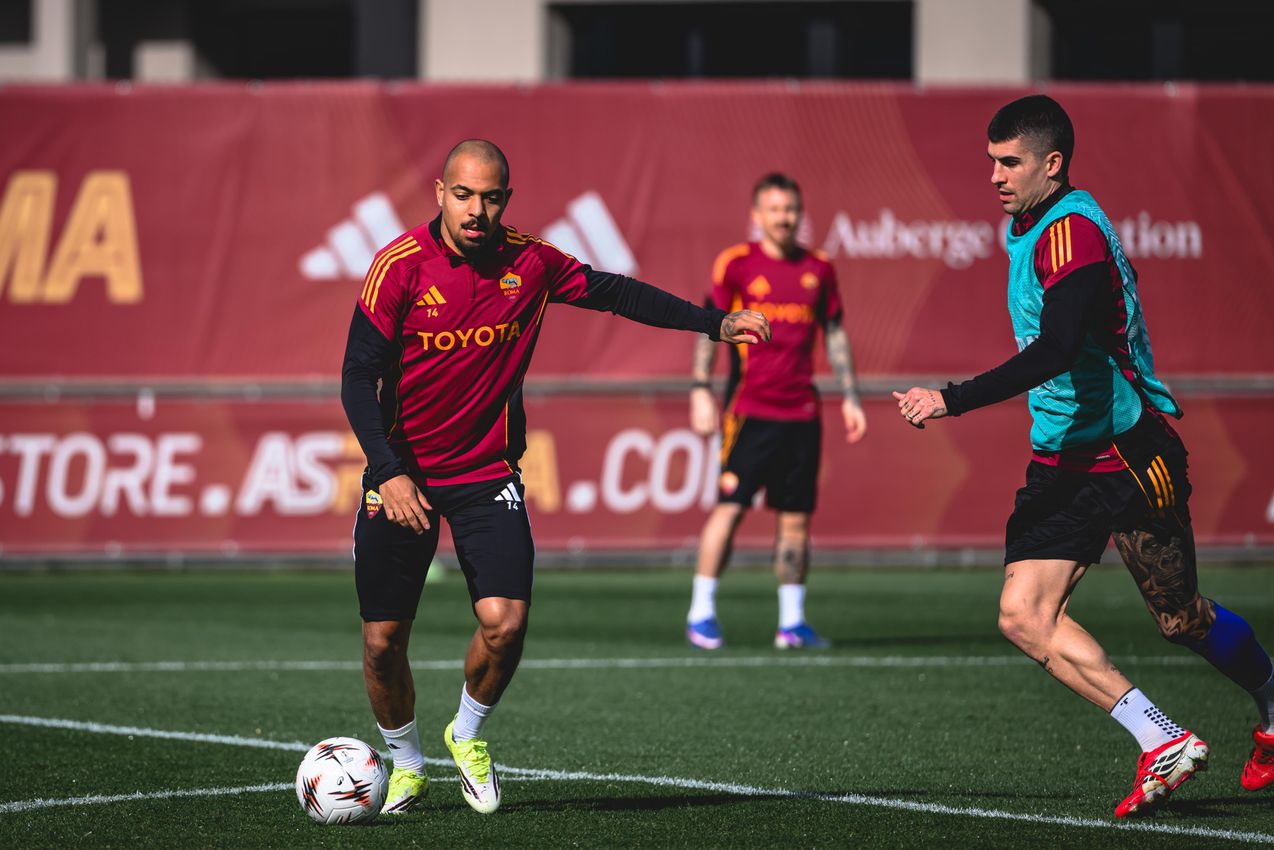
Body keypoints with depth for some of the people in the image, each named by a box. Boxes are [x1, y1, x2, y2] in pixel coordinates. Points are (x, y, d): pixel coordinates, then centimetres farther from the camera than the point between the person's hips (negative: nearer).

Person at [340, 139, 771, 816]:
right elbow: (358, 378, -14)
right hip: (402, 473, -2)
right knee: (382, 642, 0)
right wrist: (390, 473, -25)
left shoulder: (528, 263, -4)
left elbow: (615, 292, 10)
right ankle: (405, 764, 26)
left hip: (488, 472, 2)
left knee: (504, 622, -16)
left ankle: (468, 734, 14)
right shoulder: (401, 265, -13)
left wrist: (715, 324, 8)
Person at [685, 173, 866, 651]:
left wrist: (849, 397, 13)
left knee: (796, 517, 4)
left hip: (801, 412, 4)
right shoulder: (736, 264, -1)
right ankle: (701, 613, -1)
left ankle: (792, 622, 11)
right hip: (750, 409, -4)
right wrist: (701, 390, -8)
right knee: (729, 507, -9)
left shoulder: (818, 269, 10)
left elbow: (835, 335, 17)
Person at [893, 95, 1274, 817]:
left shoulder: (1073, 230, -19)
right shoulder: (1029, 229, 11)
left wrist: (952, 400, -34)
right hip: (1063, 460, 9)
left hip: (1131, 456, -9)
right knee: (1024, 615, -8)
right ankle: (1163, 742, -7)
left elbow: (1057, 350, -32)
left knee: (1182, 621, 4)